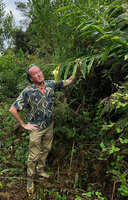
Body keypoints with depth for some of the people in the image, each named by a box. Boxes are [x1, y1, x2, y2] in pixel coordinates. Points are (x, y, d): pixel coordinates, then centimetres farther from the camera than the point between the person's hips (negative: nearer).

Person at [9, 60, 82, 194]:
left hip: (49, 126, 5)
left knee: (46, 149, 22)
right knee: (34, 155, 8)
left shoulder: (51, 84, -7)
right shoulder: (27, 92, -20)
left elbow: (68, 82, -3)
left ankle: (40, 170, 47)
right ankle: (30, 180, 31)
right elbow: (12, 109, -18)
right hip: (36, 129, -5)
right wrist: (24, 125, -14)